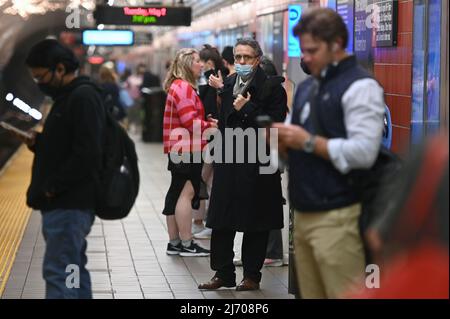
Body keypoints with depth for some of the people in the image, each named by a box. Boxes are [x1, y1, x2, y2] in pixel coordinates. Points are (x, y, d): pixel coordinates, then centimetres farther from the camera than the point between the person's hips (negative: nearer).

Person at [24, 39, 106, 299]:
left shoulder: (83, 97, -14)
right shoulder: (68, 96, 19)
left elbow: (87, 155, -23)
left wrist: (52, 187, -17)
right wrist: (37, 142, 6)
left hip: (69, 205, -10)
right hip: (65, 203, 10)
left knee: (58, 272, -12)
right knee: (73, 270, 13)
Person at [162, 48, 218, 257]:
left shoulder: (179, 86, 20)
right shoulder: (183, 87, -14)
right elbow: (190, 121, -20)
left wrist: (206, 123, 8)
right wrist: (209, 125, -7)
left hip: (179, 149, 11)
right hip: (187, 149, -11)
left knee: (177, 193, 12)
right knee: (187, 193, -9)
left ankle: (174, 242, 17)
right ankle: (186, 244, -7)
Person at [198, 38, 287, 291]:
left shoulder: (272, 88, -8)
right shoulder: (229, 83, 11)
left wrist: (247, 109, -17)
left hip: (257, 165, -6)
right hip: (228, 162, 6)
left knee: (255, 225, 3)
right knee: (221, 222, 7)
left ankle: (252, 275, 14)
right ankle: (223, 274, 16)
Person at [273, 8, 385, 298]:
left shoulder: (360, 86, -10)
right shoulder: (307, 87, 17)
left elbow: (364, 153, -20)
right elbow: (296, 141, 22)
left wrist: (307, 141, -17)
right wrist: (281, 138, 0)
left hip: (336, 216, -8)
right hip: (304, 213, 8)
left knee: (344, 295, -6)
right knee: (311, 294, 11)